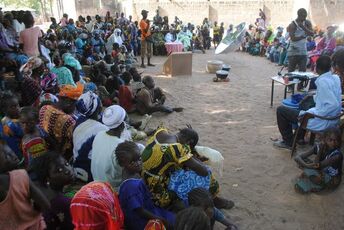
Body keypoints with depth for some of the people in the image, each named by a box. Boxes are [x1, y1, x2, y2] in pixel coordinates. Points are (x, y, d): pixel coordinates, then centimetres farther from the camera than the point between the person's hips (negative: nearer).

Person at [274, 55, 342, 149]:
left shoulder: (322, 81, -24)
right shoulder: (335, 78, 1)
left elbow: (334, 104, -31)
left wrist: (307, 113, -27)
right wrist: (314, 97, 18)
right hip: (332, 119, 9)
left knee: (281, 110, 1)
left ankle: (288, 142, 15)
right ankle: (300, 137, 39)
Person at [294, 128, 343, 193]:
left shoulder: (337, 154, -28)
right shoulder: (318, 147, -14)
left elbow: (317, 165, -30)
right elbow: (297, 157, -21)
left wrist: (320, 149, -28)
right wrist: (307, 165, -40)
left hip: (332, 180, -6)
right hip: (321, 172, 6)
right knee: (300, 159, -14)